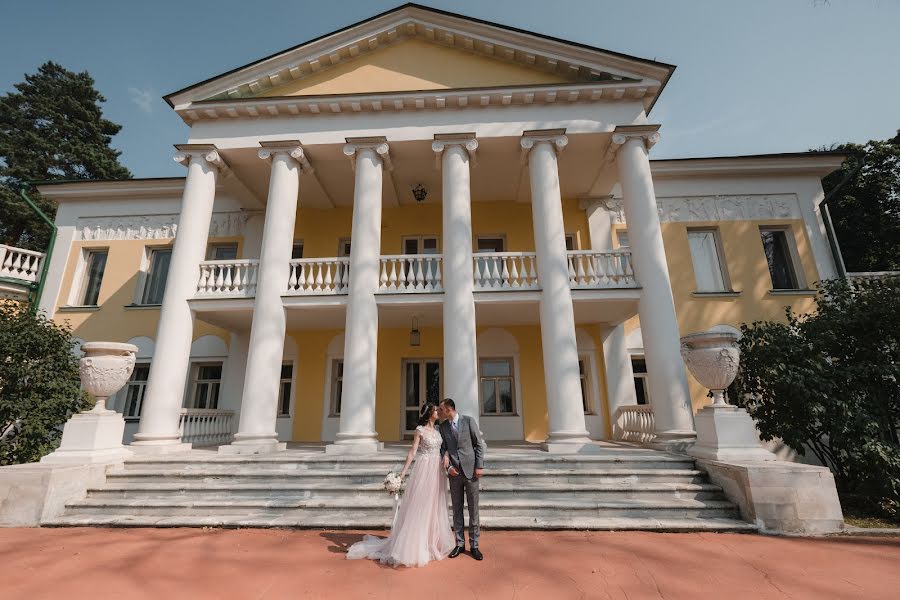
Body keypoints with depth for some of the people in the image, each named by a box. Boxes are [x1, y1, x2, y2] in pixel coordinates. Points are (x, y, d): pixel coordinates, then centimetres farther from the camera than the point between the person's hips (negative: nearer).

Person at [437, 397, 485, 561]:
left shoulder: (468, 421, -4)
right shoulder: (442, 426, 5)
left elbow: (479, 444, -2)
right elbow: (443, 449, 7)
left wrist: (479, 466, -6)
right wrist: (448, 466, -8)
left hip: (470, 470, -2)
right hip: (454, 473, 3)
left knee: (473, 510, 4)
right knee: (457, 510, 10)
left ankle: (474, 545, 17)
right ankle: (460, 544, 23)